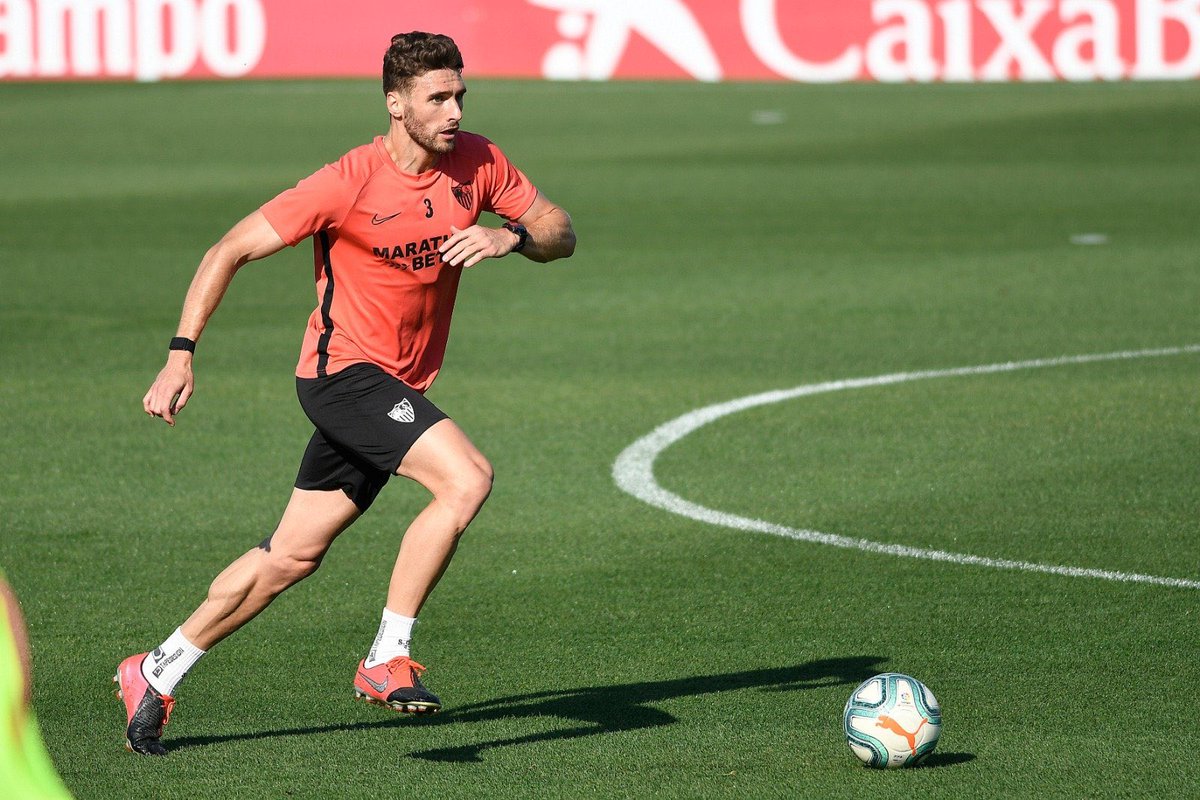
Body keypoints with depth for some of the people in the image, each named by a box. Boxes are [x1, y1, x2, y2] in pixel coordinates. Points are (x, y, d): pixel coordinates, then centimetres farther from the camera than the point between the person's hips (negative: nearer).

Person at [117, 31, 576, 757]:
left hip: (398, 388, 7)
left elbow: (561, 233, 5)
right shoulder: (349, 183, -17)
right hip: (345, 369, -7)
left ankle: (156, 675, 24)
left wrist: (509, 238, -18)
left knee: (292, 556, 12)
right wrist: (182, 355, -18)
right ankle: (388, 660, -18)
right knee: (468, 478, -26)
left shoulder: (477, 161, -1)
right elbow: (231, 251, -12)